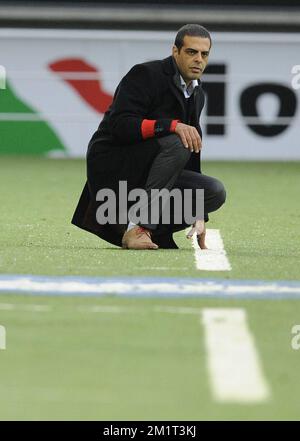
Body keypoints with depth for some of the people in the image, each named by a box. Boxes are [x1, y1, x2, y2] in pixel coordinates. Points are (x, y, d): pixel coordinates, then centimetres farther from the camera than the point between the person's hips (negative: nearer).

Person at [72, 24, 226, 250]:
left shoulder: (197, 94, 12)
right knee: (176, 143, -31)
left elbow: (192, 146, 17)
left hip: (144, 175, 8)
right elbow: (120, 125, -25)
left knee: (215, 191, -9)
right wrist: (173, 125, -36)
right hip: (111, 167, -8)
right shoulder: (145, 75, -13)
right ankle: (137, 227, -30)